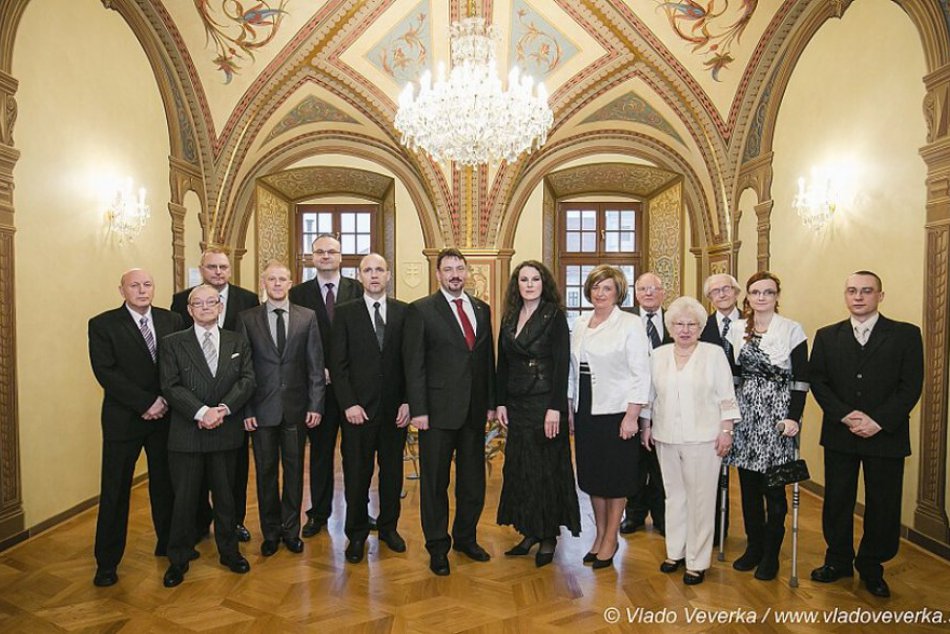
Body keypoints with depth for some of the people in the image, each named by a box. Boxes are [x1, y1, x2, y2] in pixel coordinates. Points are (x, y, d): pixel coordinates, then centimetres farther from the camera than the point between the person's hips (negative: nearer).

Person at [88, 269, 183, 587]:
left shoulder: (172, 321, 4)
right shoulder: (102, 325, -4)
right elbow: (106, 372, -13)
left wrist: (165, 400, -12)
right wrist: (146, 403, -17)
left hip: (166, 416, 3)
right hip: (123, 418, -2)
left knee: (165, 483, 14)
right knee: (115, 491, 7)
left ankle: (168, 543, 31)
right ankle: (107, 561, 23)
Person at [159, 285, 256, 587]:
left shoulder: (238, 342, 6)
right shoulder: (172, 343, 0)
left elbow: (247, 380, -2)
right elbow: (171, 387, -8)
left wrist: (223, 409, -17)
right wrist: (202, 412, -20)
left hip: (226, 433, 2)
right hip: (186, 434, -2)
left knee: (225, 495, 14)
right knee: (184, 498, 8)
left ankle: (229, 551, 31)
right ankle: (178, 559, 27)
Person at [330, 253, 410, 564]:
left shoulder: (404, 312, 3)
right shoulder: (345, 313, 1)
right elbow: (338, 363, -3)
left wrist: (408, 401, -3)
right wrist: (348, 404, -10)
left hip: (395, 407, 2)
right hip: (359, 407, -1)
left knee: (392, 470, 13)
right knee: (356, 473, 8)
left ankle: (389, 526, 32)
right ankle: (356, 533, 26)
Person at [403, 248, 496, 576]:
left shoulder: (482, 309, 10)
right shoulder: (421, 310, -5)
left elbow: (488, 359, 12)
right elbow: (414, 364, -8)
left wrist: (490, 402, 8)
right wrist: (418, 409, -12)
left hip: (475, 410, 5)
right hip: (439, 410, -4)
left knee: (473, 481, 15)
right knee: (435, 482, 9)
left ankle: (466, 538, 35)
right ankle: (437, 546, 27)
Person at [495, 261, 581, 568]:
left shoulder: (554, 316, -7)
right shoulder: (509, 318, 9)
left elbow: (562, 364, -13)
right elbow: (503, 364, 11)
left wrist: (555, 408, -18)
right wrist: (500, 402, 5)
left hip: (545, 402, -5)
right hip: (516, 404, 6)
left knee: (546, 468, 4)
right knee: (519, 467, 11)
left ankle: (548, 536, 20)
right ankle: (530, 531, 26)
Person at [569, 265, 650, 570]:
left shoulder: (631, 324, -8)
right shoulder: (580, 324, 9)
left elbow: (640, 373, -10)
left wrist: (631, 416, -15)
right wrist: (569, 406, 10)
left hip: (616, 412, -5)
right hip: (586, 411, 6)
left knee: (615, 478, 8)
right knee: (591, 475, 14)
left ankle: (611, 539, 24)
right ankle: (600, 534, 31)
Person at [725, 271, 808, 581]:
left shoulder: (792, 330, -4)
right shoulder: (737, 330, 7)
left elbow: (801, 378, -5)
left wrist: (794, 417, -13)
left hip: (777, 413, -4)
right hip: (745, 412, 4)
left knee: (773, 486, 3)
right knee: (748, 484, 10)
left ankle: (771, 553, 19)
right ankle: (754, 546, 26)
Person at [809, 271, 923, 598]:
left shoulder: (906, 335, 0)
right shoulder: (827, 336, 5)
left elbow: (911, 386, -6)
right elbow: (818, 381, 1)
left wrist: (879, 421, -16)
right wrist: (845, 415, -13)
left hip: (886, 436, -1)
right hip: (839, 435, 2)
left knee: (883, 506, 9)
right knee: (837, 502, 11)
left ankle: (871, 567, 28)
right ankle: (838, 561, 29)